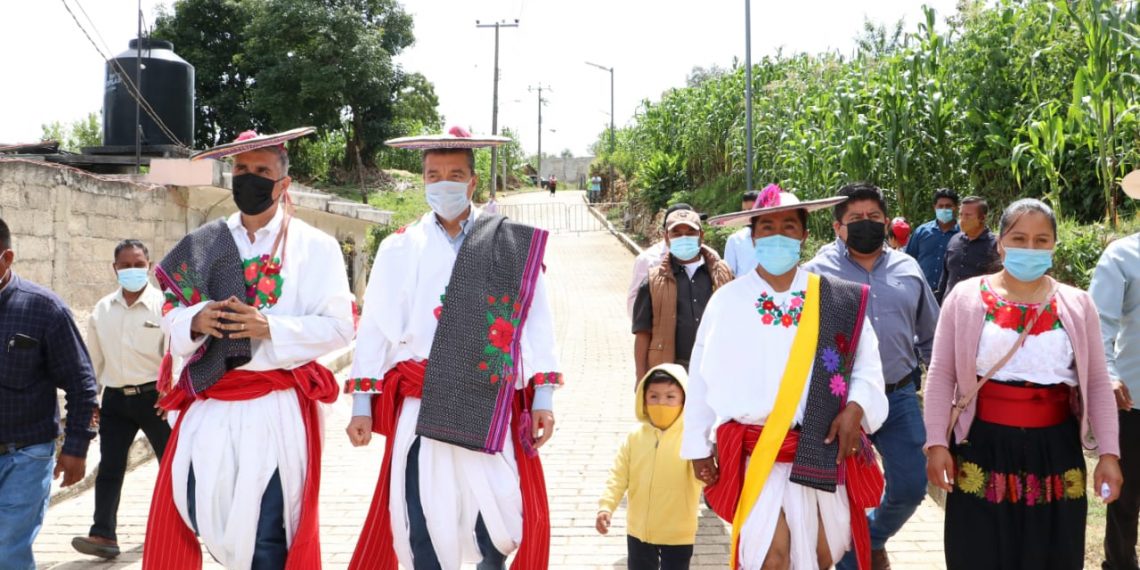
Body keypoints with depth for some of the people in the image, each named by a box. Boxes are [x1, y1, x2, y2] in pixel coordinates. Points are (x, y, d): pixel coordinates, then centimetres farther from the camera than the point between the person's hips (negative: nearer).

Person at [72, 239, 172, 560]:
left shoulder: (164, 305, -7)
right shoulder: (102, 310, 6)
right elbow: (93, 358, 13)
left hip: (154, 396, -3)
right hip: (115, 399, 4)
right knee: (109, 467, -2)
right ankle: (103, 535, -4)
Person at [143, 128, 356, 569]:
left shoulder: (316, 247, 0)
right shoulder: (205, 245, 11)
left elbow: (339, 327, -7)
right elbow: (172, 318, 10)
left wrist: (269, 327, -19)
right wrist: (195, 321, -13)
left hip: (277, 411, -3)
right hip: (209, 408, 4)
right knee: (193, 517, 2)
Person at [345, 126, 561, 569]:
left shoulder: (514, 246, 6)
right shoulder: (400, 249, 8)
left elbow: (536, 325, 3)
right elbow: (374, 329, 7)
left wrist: (542, 398, -2)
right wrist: (362, 404, 3)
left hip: (491, 409, -1)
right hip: (421, 411, 1)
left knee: (501, 520, -2)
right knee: (423, 526, 2)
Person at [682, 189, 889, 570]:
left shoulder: (837, 300, 0)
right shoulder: (727, 301, -2)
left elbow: (867, 362, 8)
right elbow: (703, 377, 4)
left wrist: (855, 407, -10)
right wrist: (699, 445, 5)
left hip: (823, 450, 2)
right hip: (757, 454, -2)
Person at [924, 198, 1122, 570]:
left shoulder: (1077, 305, 6)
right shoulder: (966, 298, 1)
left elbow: (1098, 383, 7)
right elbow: (941, 376, 1)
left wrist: (1109, 453, 0)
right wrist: (936, 443, -6)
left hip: (1055, 451, 2)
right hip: (983, 448, -2)